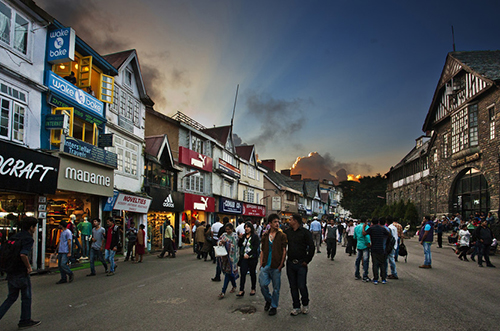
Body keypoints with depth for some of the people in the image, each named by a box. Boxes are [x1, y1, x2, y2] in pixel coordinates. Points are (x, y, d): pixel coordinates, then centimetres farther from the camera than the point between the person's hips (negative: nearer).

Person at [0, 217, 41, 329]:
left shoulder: (14, 237, 9)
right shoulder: (28, 239, -15)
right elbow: (23, 254, -29)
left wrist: (10, 264, 15)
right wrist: (29, 266, -15)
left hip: (10, 272, 7)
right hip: (22, 273, -7)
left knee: (11, 297, 20)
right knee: (26, 298, 9)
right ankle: (25, 321, 18)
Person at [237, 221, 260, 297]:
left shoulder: (255, 236, -5)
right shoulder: (243, 236, 11)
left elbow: (255, 247, -11)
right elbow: (239, 245, 9)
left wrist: (248, 254, -17)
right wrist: (240, 238, -5)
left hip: (252, 258, -4)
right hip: (244, 257, 4)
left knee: (252, 273, 8)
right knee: (243, 273, -3)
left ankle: (253, 289, 21)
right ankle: (241, 290, -2)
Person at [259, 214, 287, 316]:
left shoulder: (282, 236, -1)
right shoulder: (265, 235, 8)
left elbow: (284, 251, -3)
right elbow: (262, 251, 12)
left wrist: (281, 265, -8)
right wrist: (261, 264, 6)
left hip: (276, 266, -2)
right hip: (265, 265, 3)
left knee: (276, 288, 6)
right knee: (263, 284, -1)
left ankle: (274, 306, 23)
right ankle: (268, 300, 27)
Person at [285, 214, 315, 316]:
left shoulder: (305, 233, -5)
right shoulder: (287, 232, 8)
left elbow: (311, 247, -5)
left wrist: (306, 261, -6)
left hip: (301, 264, -4)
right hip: (290, 263, 4)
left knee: (302, 286, -3)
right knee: (293, 287, 8)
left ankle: (305, 305, 20)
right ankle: (296, 307, 19)